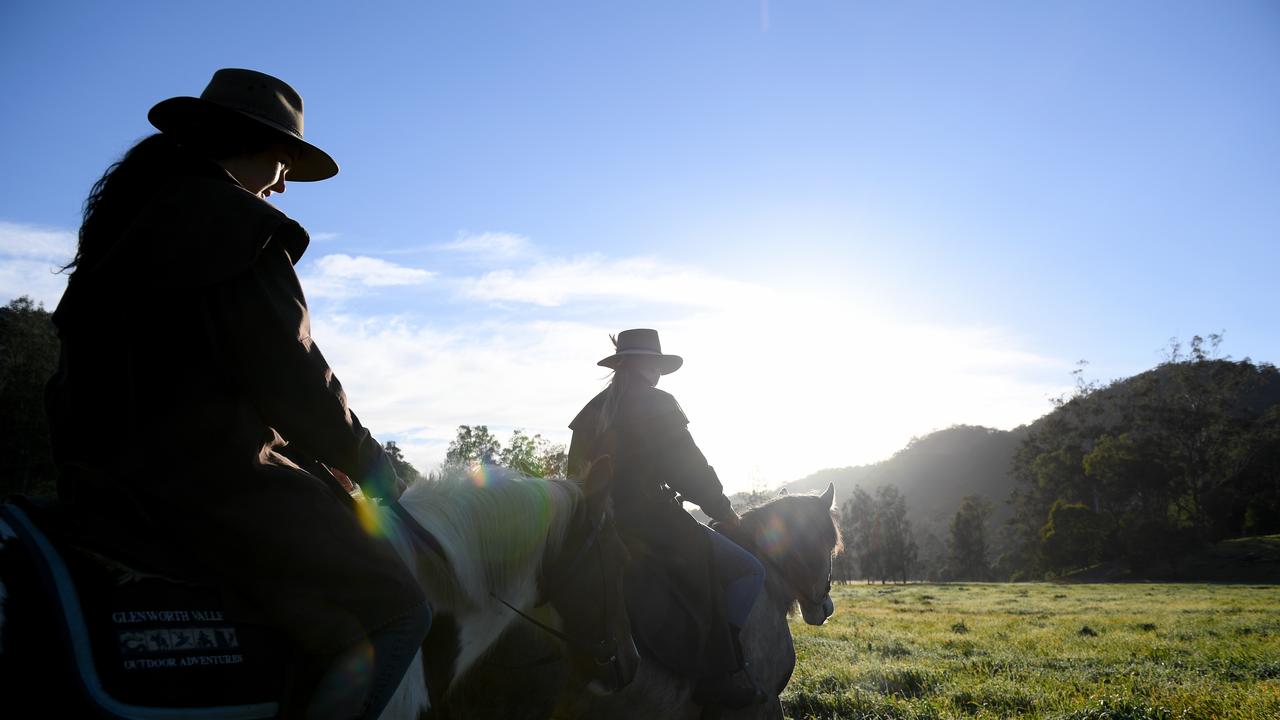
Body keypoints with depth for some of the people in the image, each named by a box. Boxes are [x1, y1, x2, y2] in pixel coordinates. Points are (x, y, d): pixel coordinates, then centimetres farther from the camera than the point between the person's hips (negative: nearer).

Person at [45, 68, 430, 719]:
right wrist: (369, 465, 0)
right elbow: (290, 375, -14)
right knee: (395, 611, -13)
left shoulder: (125, 215, 20)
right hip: (207, 475, -10)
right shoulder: (235, 220, -8)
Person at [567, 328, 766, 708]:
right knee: (749, 571, -3)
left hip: (599, 524, 9)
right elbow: (690, 471, -9)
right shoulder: (658, 405, -7)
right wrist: (723, 510, 5)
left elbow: (578, 476, 19)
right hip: (650, 523, -9)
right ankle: (720, 673, -8)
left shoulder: (592, 411, 15)